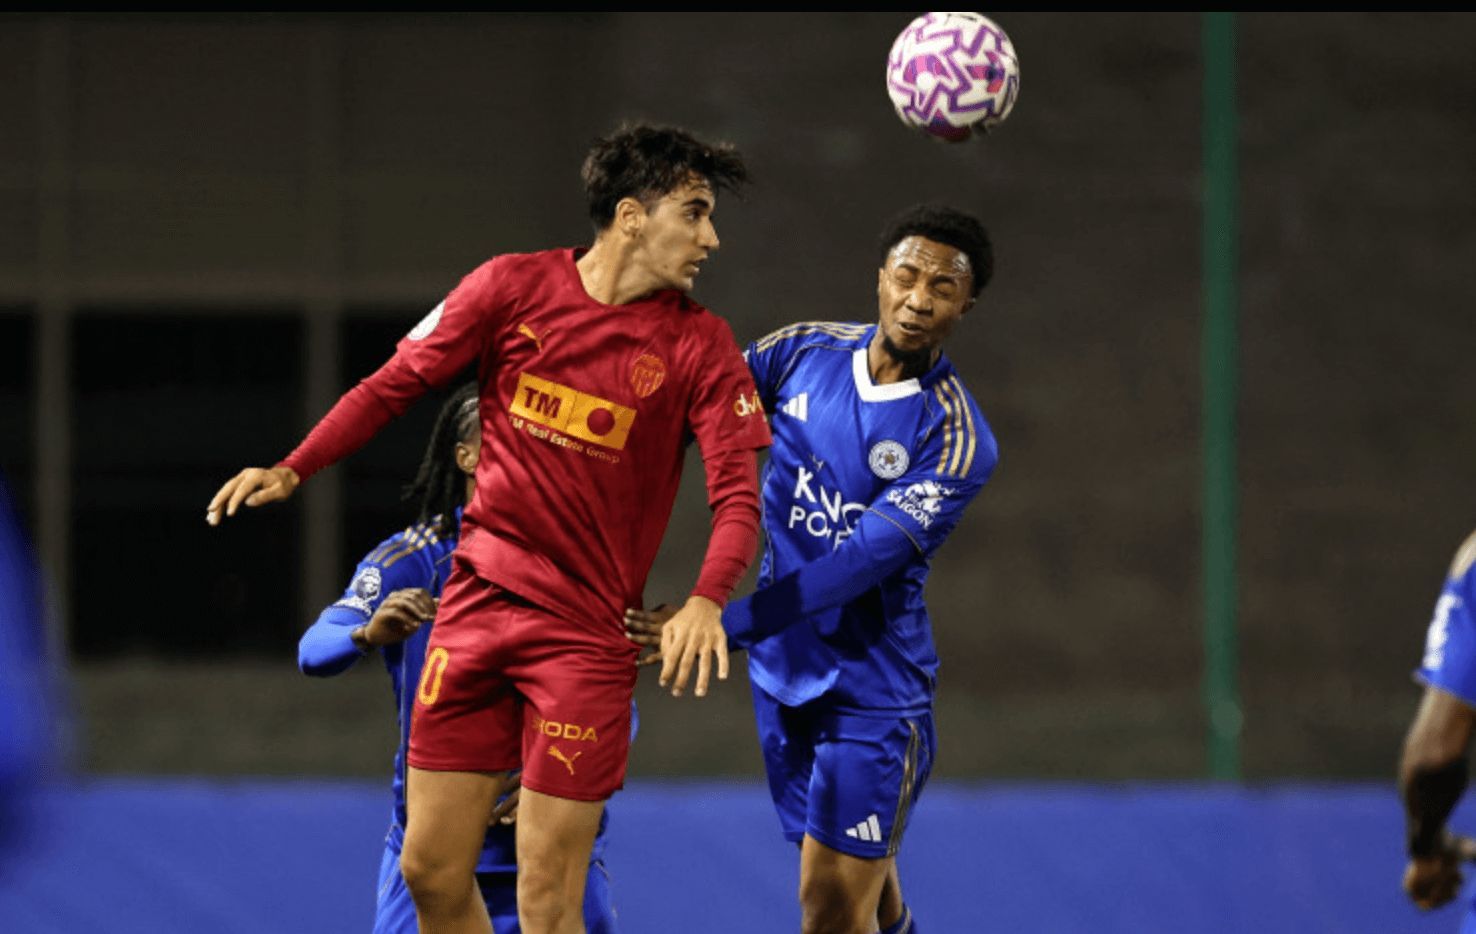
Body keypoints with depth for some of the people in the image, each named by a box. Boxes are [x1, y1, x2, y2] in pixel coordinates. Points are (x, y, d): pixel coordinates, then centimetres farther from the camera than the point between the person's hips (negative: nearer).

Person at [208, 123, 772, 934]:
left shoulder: (699, 345, -2)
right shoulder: (515, 287, 1)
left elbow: (738, 494, -9)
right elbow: (397, 382, 10)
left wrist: (706, 601, -27)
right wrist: (291, 471, -1)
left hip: (586, 637, -2)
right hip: (476, 605, 2)